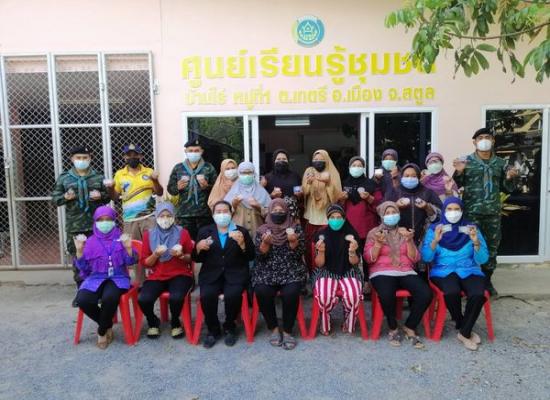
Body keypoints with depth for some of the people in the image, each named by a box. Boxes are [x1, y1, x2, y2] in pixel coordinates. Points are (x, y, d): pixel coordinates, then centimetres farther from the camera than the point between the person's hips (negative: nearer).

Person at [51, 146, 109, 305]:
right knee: (77, 259, 6)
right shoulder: (64, 178, 5)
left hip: (96, 225, 0)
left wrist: (100, 196, -9)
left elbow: (108, 197, 12)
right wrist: (65, 197, -14)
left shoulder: (98, 177, 6)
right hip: (74, 226, 0)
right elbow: (54, 198, 6)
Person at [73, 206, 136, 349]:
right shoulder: (90, 241, 10)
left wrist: (128, 248, -20)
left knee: (109, 298, -35)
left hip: (117, 278, -2)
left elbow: (130, 262, -2)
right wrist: (79, 250, -8)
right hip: (96, 279, 3)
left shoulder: (120, 238, 5)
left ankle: (102, 331, -5)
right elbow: (83, 267, 6)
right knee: (82, 300, -28)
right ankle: (107, 325, 0)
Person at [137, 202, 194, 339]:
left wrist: (181, 255, -13)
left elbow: (191, 258, 8)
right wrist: (155, 255, -14)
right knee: (143, 299, -26)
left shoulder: (182, 232, 1)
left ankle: (175, 323, 3)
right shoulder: (149, 234, 4)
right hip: (157, 276, 2)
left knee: (176, 297, -33)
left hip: (180, 275, -1)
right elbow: (144, 263, 5)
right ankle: (153, 323, 9)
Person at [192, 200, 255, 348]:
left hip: (235, 274, -1)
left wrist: (242, 243, -15)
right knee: (207, 295, -27)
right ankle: (213, 330, -2)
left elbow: (250, 257, 3)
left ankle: (230, 328, 0)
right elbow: (196, 259, 11)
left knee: (233, 295, -29)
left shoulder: (241, 231, 10)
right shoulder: (204, 231, 13)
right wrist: (198, 247, -11)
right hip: (211, 274, 1)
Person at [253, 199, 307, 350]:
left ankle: (287, 331, -9)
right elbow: (260, 256, -1)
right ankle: (274, 328, -5)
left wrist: (293, 241, -22)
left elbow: (299, 254, -3)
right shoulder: (262, 230, 6)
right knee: (262, 292, -27)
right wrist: (265, 243, -19)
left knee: (290, 293, -29)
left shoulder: (296, 228, 4)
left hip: (291, 271, -1)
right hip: (267, 272, 1)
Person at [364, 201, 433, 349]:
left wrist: (409, 241, -8)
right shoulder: (374, 233, 9)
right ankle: (393, 328, -7)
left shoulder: (404, 232, 17)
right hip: (382, 273, -3)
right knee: (386, 294, -36)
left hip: (406, 272, 3)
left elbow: (415, 259, 8)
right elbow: (369, 259, -1)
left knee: (426, 294, -26)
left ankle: (409, 328, -2)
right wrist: (378, 243, -16)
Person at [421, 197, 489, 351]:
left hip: (469, 271, 2)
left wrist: (476, 242, -17)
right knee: (452, 292, -33)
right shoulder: (434, 229, 4)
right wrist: (435, 240, -21)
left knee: (478, 294, -30)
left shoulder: (471, 229, 7)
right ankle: (464, 327, -3)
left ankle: (464, 333, -6)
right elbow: (426, 258, -5)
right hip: (443, 271, -1)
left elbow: (482, 259, 0)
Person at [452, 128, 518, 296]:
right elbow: (457, 185, -1)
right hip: (471, 213, -3)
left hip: (493, 213, 3)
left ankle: (487, 280, 25)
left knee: (492, 247, 10)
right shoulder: (466, 161, 0)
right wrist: (459, 172, -18)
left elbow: (506, 188, 16)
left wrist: (509, 179, -4)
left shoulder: (500, 163, 10)